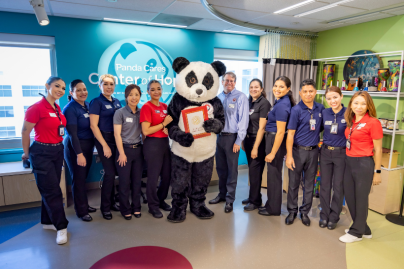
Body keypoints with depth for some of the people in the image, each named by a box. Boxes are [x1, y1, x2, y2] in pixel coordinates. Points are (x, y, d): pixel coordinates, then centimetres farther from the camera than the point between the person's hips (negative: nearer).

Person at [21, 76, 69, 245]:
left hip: (57, 152, 7)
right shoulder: (37, 108, -15)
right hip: (42, 153, -7)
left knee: (50, 190, 16)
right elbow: (25, 132, -9)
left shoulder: (57, 108, 7)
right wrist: (26, 153, 1)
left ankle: (47, 221, 30)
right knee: (53, 191, -2)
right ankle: (61, 227, 7)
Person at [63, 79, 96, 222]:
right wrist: (79, 154, -20)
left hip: (88, 146, 7)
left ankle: (84, 205, 32)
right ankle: (81, 211, 17)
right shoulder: (70, 109, -14)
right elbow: (72, 134, -18)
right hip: (75, 147, -7)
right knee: (78, 179, 3)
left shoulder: (87, 105, 7)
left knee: (83, 178, 17)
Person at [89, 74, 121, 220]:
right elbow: (93, 125, -11)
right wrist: (105, 145, -14)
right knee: (109, 173, -5)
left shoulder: (117, 102, 12)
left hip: (117, 140, 6)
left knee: (113, 172, 9)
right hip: (104, 140, -6)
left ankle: (111, 202, 25)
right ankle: (105, 207, 11)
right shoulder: (96, 102, -6)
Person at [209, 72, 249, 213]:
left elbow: (243, 120, -11)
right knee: (220, 168, 15)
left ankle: (230, 199, 16)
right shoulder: (218, 97, 10)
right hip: (219, 136, 6)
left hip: (232, 137, -5)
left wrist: (238, 141, -15)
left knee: (232, 169, 3)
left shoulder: (241, 97, -7)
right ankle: (222, 194, 32)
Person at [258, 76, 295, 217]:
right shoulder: (281, 102, 9)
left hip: (275, 141, -10)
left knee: (274, 175, 3)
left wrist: (273, 152, -19)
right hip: (271, 138, 10)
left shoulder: (281, 105, -20)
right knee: (273, 173, 17)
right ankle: (271, 204, 32)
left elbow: (280, 132, -21)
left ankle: (274, 209, 19)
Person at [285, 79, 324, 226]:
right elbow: (290, 133, -10)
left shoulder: (320, 108, 4)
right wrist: (289, 155, -15)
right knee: (293, 183, 6)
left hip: (313, 151, 4)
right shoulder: (296, 110, -8)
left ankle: (305, 212, 26)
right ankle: (292, 211, 22)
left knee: (309, 184, 11)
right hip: (298, 150, -3)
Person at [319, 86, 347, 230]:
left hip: (341, 153, -2)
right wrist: (325, 141, 2)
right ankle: (324, 215, 25)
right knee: (325, 185, 10)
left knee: (338, 187, 7)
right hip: (325, 152, 3)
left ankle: (333, 217, 24)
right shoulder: (324, 113, -1)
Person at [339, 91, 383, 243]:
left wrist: (377, 171, -8)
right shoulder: (351, 122, 9)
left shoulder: (373, 122, -9)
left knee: (361, 198, 5)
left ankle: (357, 232, 21)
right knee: (349, 196, 13)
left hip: (364, 163, -7)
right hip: (349, 162, 7)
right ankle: (364, 229, 32)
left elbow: (377, 149, -8)